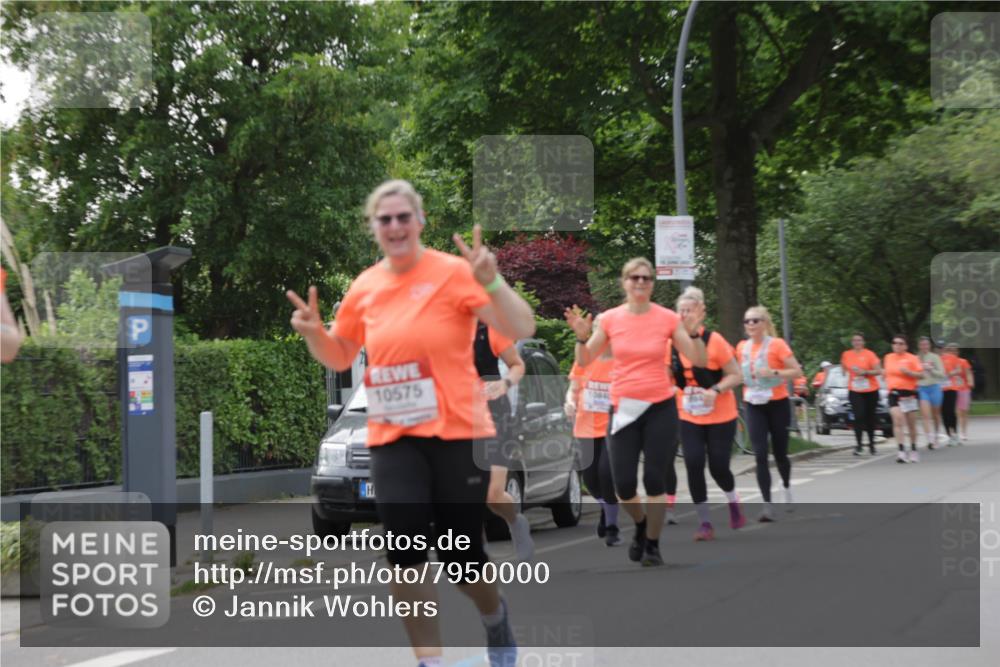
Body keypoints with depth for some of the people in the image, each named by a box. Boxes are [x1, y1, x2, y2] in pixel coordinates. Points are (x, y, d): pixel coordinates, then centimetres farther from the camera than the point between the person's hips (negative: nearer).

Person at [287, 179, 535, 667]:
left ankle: (494, 613, 39)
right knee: (404, 549, -13)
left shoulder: (455, 273, -8)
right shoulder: (364, 287, 6)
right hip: (392, 437, 3)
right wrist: (314, 333, -1)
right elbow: (339, 357, 20)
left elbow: (522, 331, -15)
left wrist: (490, 280, -30)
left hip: (457, 433, -3)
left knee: (461, 558, 3)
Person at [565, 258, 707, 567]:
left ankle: (652, 544, 16)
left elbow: (699, 360, -2)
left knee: (654, 480, -3)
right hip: (623, 409, 1)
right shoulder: (609, 319, -1)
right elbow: (584, 362, 4)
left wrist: (694, 333, -19)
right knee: (623, 484, -3)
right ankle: (640, 523, 31)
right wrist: (582, 336, -14)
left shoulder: (668, 318, -3)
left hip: (661, 407, -1)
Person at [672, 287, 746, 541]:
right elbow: (669, 376, 15)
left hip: (720, 417, -3)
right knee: (693, 465, -9)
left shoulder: (714, 340, -14)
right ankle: (705, 523, 2)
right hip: (689, 417, 3)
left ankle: (733, 502, 32)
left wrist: (715, 390, -25)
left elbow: (736, 376, -10)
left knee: (718, 466, -2)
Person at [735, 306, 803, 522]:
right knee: (760, 456, -10)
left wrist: (773, 373, -25)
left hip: (777, 404, -3)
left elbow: (797, 371, -12)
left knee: (779, 453, 7)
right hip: (754, 406, 3)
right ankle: (767, 505, -12)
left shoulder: (777, 344, -10)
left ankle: (787, 487, 39)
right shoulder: (742, 347, 5)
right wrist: (743, 379, 1)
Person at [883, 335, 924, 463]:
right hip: (894, 393, 1)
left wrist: (908, 372, -19)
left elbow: (921, 375, -7)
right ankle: (902, 451, -25)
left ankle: (913, 450, 28)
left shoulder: (912, 358, -1)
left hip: (909, 393, -1)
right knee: (897, 421, -18)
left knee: (911, 424, 10)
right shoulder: (888, 358, 12)